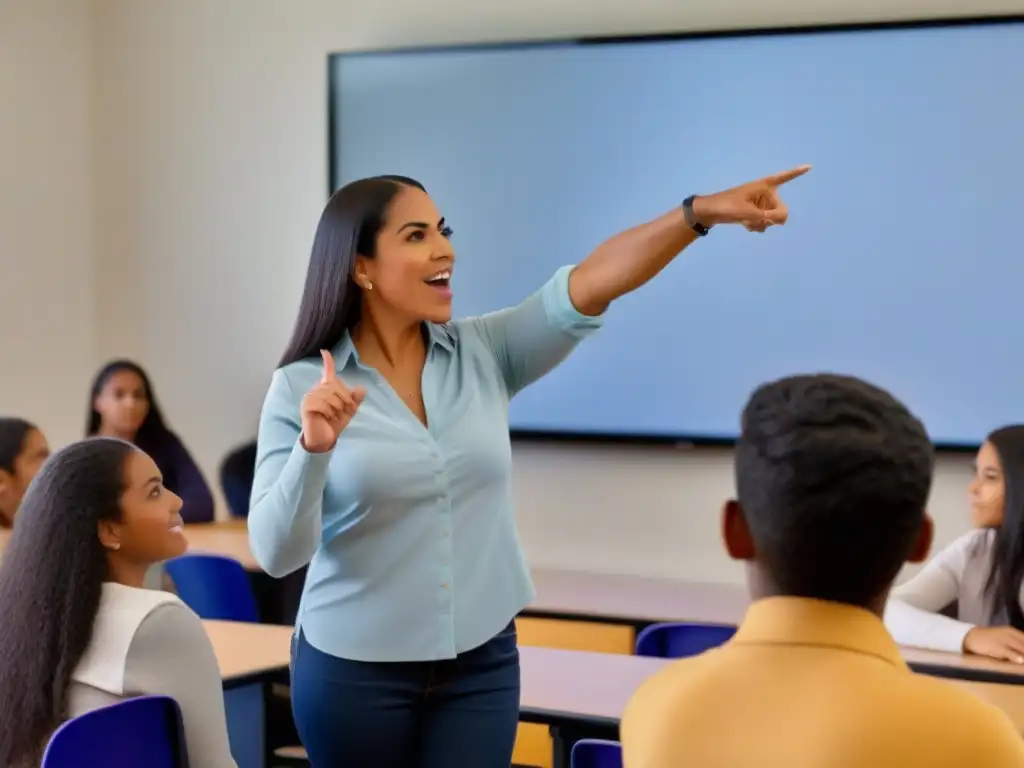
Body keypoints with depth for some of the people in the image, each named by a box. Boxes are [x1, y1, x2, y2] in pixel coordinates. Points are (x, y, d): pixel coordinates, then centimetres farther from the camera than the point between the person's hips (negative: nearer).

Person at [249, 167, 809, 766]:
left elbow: (589, 284, -13)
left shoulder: (483, 356, 0)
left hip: (481, 662, 2)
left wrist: (700, 212, -25)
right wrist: (314, 448, -30)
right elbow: (277, 552, -13)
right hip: (355, 669, -2)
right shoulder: (301, 388, -8)